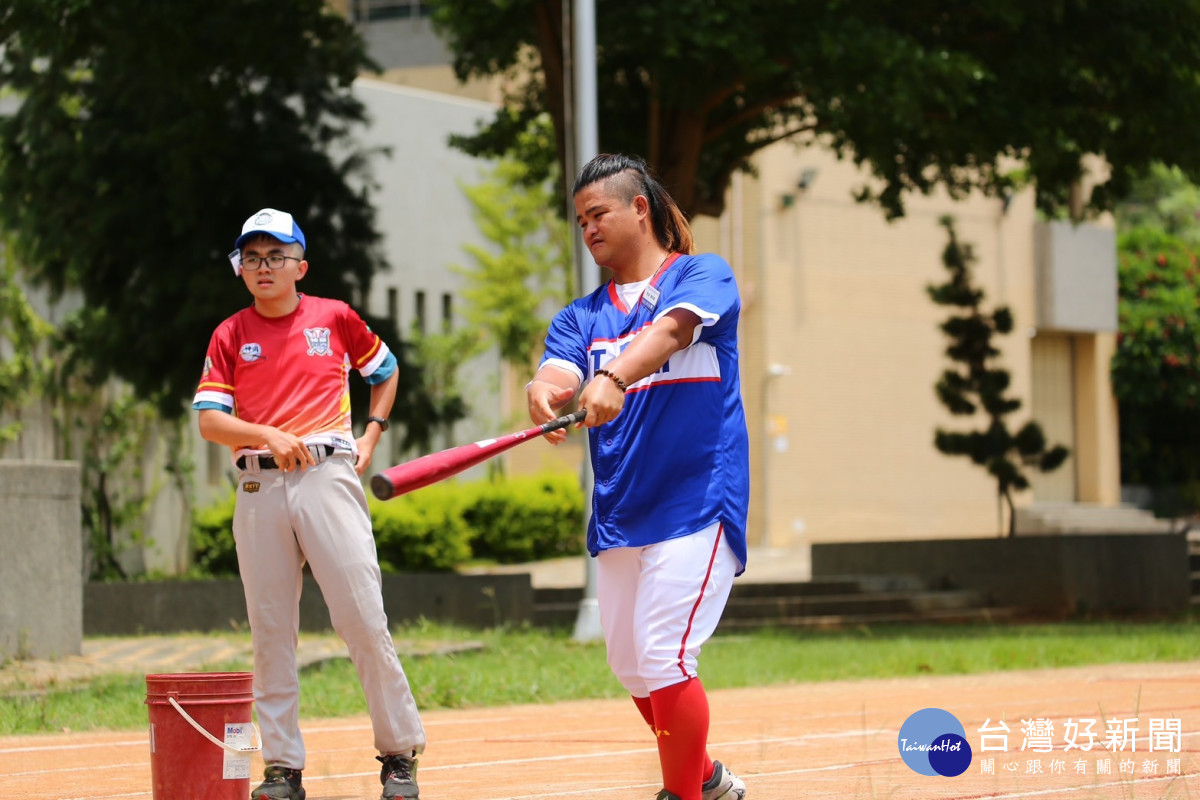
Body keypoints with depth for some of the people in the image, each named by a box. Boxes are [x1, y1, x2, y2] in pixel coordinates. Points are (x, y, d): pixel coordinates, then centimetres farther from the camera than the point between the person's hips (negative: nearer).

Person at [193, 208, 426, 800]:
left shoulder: (335, 318, 10)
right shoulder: (230, 335, 10)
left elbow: (385, 370, 26)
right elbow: (209, 421, 3)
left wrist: (371, 435, 12)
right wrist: (267, 435, -13)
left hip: (328, 478, -1)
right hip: (259, 489, 2)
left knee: (364, 621, -7)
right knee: (269, 631, 1)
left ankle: (400, 752, 2)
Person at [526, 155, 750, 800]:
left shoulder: (702, 276, -1)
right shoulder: (582, 316, 15)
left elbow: (671, 330, -23)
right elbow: (558, 371, -6)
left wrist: (614, 376, -43)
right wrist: (544, 393, -31)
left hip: (696, 502, -7)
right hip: (617, 516, 7)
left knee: (662, 661, -16)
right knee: (630, 669, 12)